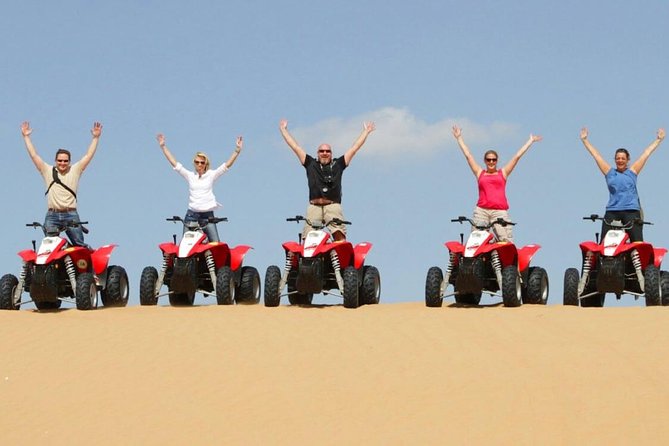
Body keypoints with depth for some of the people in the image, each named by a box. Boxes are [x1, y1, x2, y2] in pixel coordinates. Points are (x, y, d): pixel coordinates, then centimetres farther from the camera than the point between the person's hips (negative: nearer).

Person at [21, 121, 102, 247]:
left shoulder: (75, 170, 10)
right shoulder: (48, 171, 12)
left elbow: (89, 155, 8)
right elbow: (34, 155, 12)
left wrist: (95, 138, 3)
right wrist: (26, 137, 11)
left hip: (71, 215, -1)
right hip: (52, 216, 1)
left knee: (80, 246, -3)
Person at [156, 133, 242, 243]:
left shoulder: (211, 175, 7)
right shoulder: (189, 175, 10)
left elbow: (227, 165, 1)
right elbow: (174, 163, 10)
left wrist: (237, 150, -9)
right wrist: (163, 147, 8)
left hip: (207, 216, -1)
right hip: (191, 215, 1)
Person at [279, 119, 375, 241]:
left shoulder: (338, 164, 21)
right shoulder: (310, 164, 22)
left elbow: (355, 148, 26)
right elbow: (295, 146, 28)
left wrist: (366, 131, 31)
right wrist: (283, 129, 34)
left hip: (333, 206, -1)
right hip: (314, 207, 1)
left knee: (339, 235, -21)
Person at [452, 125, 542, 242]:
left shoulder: (503, 173, 16)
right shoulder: (480, 173, 18)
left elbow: (517, 156, 20)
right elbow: (468, 155, 23)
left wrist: (530, 141, 24)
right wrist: (459, 138, 28)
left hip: (500, 211, -1)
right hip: (481, 210, 1)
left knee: (506, 241, -13)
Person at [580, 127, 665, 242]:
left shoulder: (632, 171, 13)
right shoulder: (609, 172, 15)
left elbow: (647, 153, 18)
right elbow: (595, 154, 20)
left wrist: (658, 139, 22)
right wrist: (584, 140, 24)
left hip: (631, 211, -1)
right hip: (612, 211, 1)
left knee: (637, 243, -11)